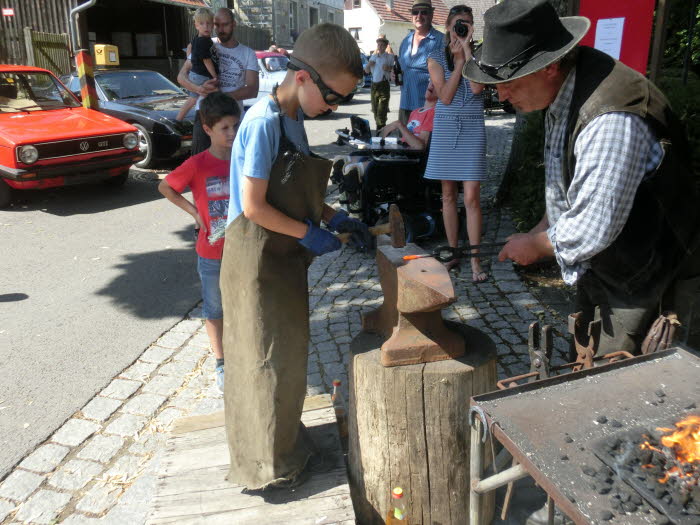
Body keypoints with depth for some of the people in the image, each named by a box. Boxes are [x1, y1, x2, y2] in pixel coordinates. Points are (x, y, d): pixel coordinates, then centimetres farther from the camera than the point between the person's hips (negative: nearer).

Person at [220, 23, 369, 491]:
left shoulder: (294, 119, 6)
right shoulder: (264, 122, -21)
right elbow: (254, 207, -22)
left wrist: (335, 218, 4)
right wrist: (309, 233, -14)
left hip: (284, 258, 9)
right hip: (259, 260, -9)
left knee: (287, 352, 20)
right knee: (267, 360, 5)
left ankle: (285, 438, 40)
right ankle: (267, 467, 23)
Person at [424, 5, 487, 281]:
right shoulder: (437, 58, 4)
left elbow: (477, 86, -16)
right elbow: (445, 96, -7)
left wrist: (467, 48, -10)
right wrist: (458, 60, -8)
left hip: (472, 129, -1)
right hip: (445, 128, 1)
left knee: (471, 197, -7)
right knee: (448, 195, 7)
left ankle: (474, 259, -1)